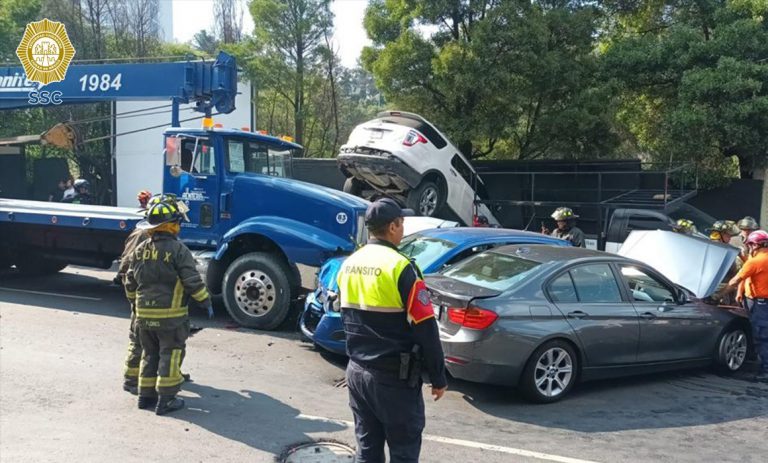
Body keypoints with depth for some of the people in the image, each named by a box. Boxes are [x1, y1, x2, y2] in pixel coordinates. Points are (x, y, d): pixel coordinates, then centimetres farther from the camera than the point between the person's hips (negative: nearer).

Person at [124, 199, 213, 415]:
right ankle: (166, 399, 3)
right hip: (171, 314, -6)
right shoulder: (178, 249, -13)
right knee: (170, 355, 2)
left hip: (144, 314, 6)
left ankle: (146, 395, 22)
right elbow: (192, 281, -16)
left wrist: (135, 302, 28)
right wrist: (206, 302, -6)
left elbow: (130, 281, 14)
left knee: (150, 354, 17)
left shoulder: (140, 249, 7)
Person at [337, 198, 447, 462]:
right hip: (394, 377, -7)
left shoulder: (349, 265, 6)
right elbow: (425, 329, -16)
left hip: (356, 370, 7)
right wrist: (438, 377, -7)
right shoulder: (400, 267, -18)